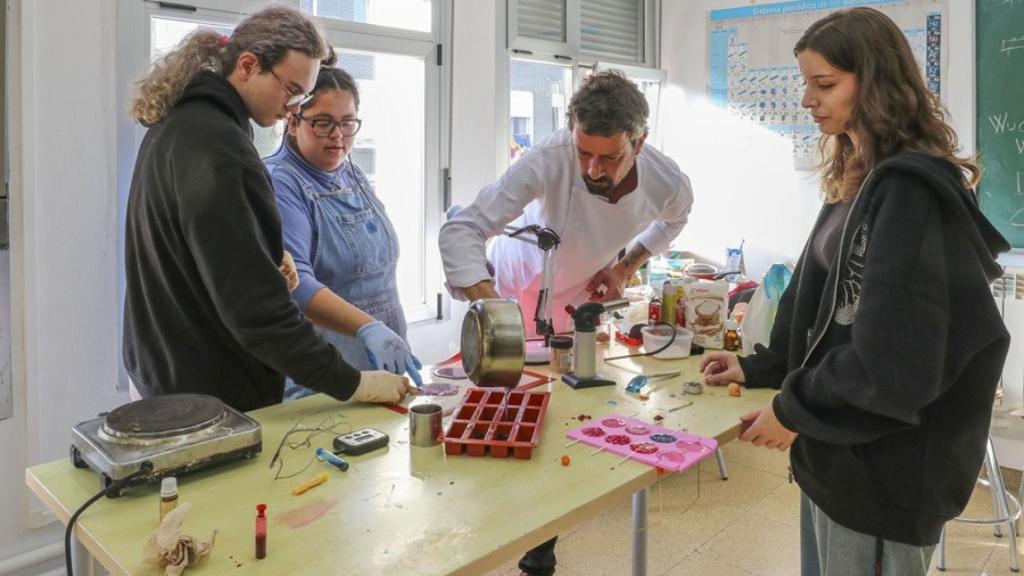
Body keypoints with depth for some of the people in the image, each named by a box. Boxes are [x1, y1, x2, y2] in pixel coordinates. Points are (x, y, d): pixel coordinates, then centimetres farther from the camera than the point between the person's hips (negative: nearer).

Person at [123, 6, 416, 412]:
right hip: (216, 394, -10)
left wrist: (265, 256, 0)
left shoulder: (177, 123, 7)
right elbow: (253, 307, -29)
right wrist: (351, 384, -24)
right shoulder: (217, 146, -25)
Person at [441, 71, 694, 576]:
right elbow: (460, 231, -41)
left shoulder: (669, 185, -27)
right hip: (513, 287, -2)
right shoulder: (548, 160, -39)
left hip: (580, 299, 3)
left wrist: (627, 267, -12)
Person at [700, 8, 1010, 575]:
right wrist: (761, 367, 9)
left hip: (884, 468, -8)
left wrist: (796, 409, -16)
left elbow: (894, 355, -25)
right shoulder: (862, 181, 10)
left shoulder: (911, 190, -19)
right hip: (840, 451, 9)